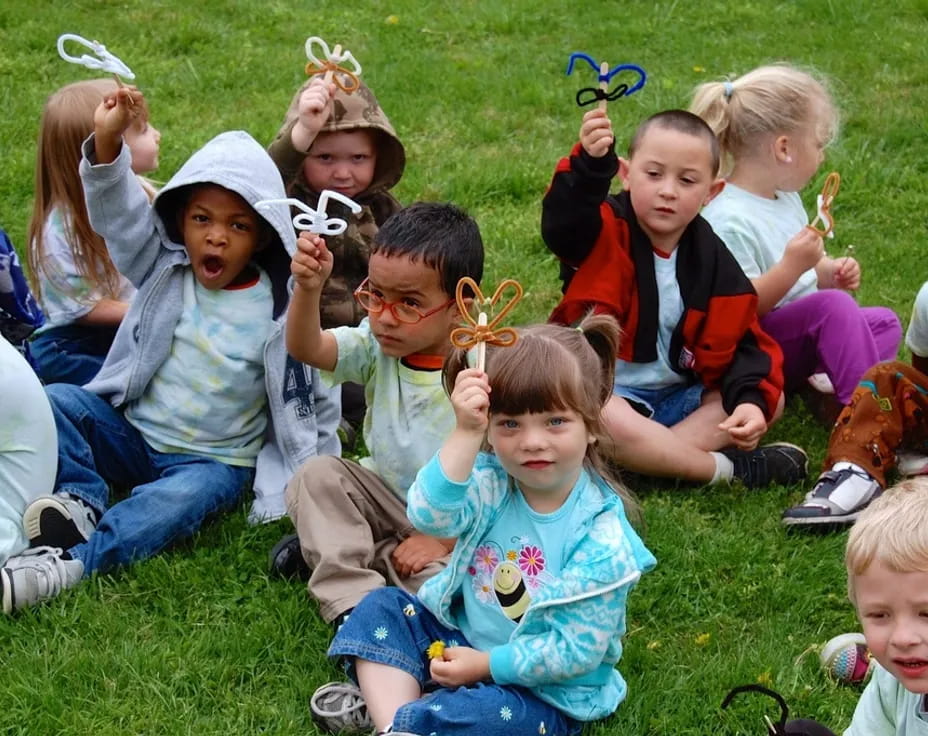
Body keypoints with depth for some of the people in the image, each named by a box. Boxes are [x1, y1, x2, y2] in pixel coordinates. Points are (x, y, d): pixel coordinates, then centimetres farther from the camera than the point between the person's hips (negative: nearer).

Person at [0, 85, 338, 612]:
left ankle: (71, 562, -46)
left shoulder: (279, 311, -7)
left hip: (213, 460, -3)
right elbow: (118, 210, -15)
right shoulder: (163, 269, 0)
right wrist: (108, 141, -33)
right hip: (130, 433, 3)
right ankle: (81, 499, -21)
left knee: (179, 501, -35)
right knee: (56, 403, -19)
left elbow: (307, 399, 0)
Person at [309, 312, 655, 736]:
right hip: (460, 640, 6)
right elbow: (430, 515, -30)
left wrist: (485, 664, -19)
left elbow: (578, 650, -19)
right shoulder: (492, 483, -9)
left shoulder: (601, 537, -20)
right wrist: (466, 434, -40)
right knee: (382, 607, -6)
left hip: (543, 690, -6)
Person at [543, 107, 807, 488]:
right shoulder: (607, 232, -11)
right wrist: (590, 164, -56)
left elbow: (738, 343, 3)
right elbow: (563, 224, -36)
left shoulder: (712, 260, 2)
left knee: (772, 400, -7)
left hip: (676, 396, 6)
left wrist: (752, 399, -18)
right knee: (604, 422, -38)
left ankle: (651, 455, -24)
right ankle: (727, 469, -23)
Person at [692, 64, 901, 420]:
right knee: (832, 304, -30)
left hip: (807, 335, 10)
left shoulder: (785, 197, 9)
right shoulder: (729, 219, -22)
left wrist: (832, 271, 2)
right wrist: (792, 267, -33)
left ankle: (830, 382, -20)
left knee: (885, 323, 1)